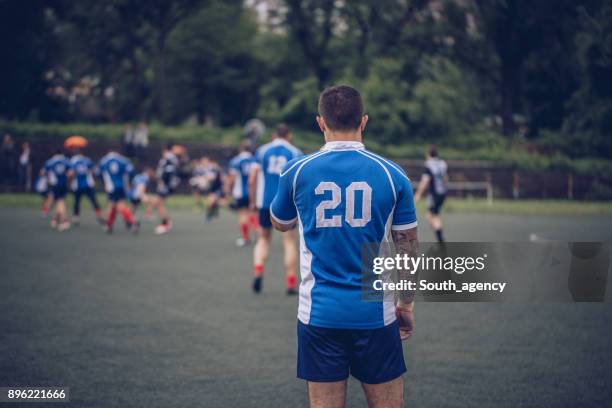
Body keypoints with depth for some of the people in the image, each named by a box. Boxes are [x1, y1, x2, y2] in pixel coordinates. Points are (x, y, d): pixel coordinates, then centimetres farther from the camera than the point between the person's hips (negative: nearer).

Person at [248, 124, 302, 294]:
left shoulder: (262, 151, 5)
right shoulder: (295, 153, 1)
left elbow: (252, 179, 0)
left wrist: (252, 201, 10)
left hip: (265, 202, 1)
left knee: (263, 238, 17)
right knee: (289, 242, 6)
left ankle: (258, 272, -5)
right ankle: (291, 284, 4)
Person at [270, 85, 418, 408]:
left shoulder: (297, 172, -2)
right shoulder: (392, 175, -2)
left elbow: (280, 224, 18)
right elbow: (408, 250, 3)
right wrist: (406, 305, 15)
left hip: (319, 314, 1)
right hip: (375, 313, 0)